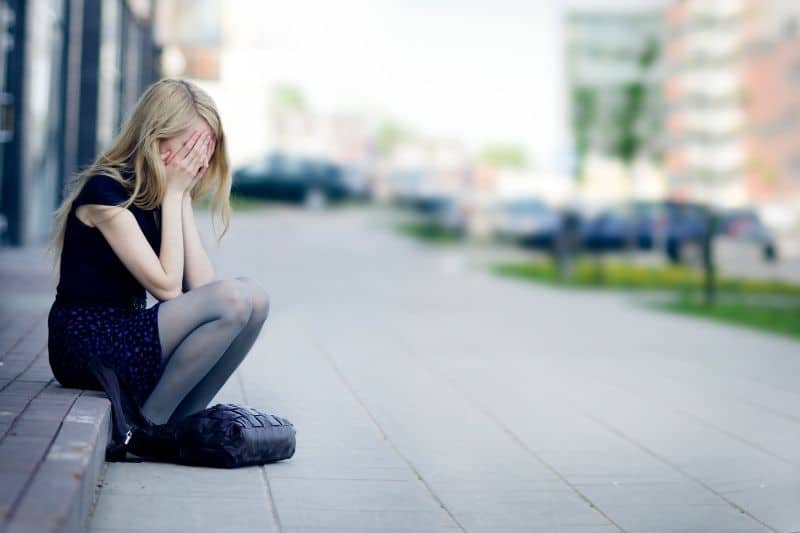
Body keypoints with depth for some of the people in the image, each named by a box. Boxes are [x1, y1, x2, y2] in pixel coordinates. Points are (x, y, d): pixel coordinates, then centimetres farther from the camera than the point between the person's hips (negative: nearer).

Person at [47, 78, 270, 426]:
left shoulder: (162, 196, 9)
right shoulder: (105, 191, -15)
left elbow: (200, 286, -3)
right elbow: (167, 286, -19)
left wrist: (183, 195, -6)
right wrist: (174, 194, -14)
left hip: (127, 335, 8)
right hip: (87, 347, -8)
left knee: (254, 298, -10)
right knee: (233, 299, -25)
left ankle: (180, 424, -5)